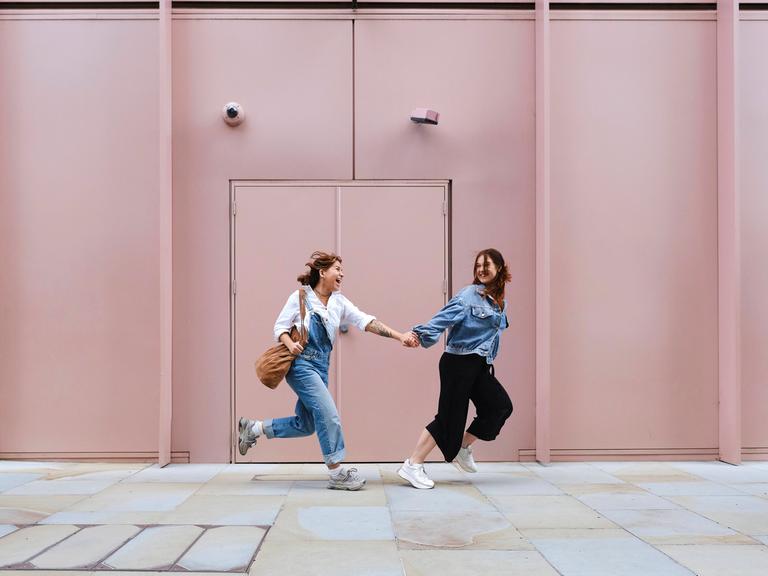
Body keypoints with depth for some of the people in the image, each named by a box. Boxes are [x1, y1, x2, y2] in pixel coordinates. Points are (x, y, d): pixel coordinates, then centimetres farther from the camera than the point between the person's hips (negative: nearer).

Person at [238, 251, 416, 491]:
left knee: (306, 424, 11)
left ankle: (254, 428, 28)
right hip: (300, 364, -7)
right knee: (328, 415, -14)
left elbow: (366, 321, -1)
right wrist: (290, 344, -22)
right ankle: (336, 473, -1)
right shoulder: (300, 297, -6)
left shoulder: (339, 302, 7)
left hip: (321, 367, 7)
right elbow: (280, 327, -1)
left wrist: (399, 336, -11)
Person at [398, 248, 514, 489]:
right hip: (458, 362, -8)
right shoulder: (469, 294, -9)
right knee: (450, 415, -8)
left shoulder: (500, 302, 13)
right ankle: (412, 466, -1)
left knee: (500, 405, 2)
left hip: (480, 365, 8)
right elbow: (445, 317, -21)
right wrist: (422, 333, -35)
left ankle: (463, 447, 18)